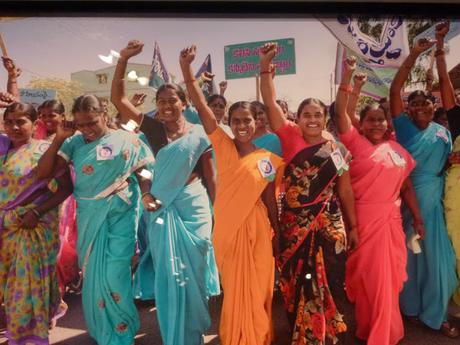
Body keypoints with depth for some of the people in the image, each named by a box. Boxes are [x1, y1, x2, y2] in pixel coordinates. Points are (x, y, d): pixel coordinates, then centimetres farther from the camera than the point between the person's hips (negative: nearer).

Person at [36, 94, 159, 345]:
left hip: (119, 216, -4)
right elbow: (43, 172, 2)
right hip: (88, 216, 4)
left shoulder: (127, 140, -4)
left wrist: (147, 195, -24)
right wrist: (59, 138, -6)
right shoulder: (74, 143, 5)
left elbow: (143, 174, -3)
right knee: (92, 273, 14)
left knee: (114, 274, -5)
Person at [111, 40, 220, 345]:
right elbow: (118, 98, -3)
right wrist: (123, 59, -12)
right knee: (167, 274, 9)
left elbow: (210, 177, 1)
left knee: (192, 271, 9)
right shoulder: (153, 128, 1)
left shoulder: (198, 135, -3)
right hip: (162, 207, 2)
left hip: (194, 206, -1)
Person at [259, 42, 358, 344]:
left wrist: (352, 227, 7)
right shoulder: (291, 138, -1)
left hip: (328, 226, 0)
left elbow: (345, 190, 6)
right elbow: (270, 102, -8)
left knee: (326, 284, 9)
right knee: (296, 284, 13)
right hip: (294, 225, 0)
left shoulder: (337, 150, 1)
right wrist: (266, 66, -14)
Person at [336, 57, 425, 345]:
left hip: (391, 218, 4)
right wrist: (347, 76, -20)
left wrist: (418, 218, 8)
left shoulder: (397, 149, 8)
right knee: (369, 277, 10)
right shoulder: (356, 143, -3)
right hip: (363, 218, -4)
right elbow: (341, 112, -16)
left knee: (390, 277, 15)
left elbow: (407, 186, 10)